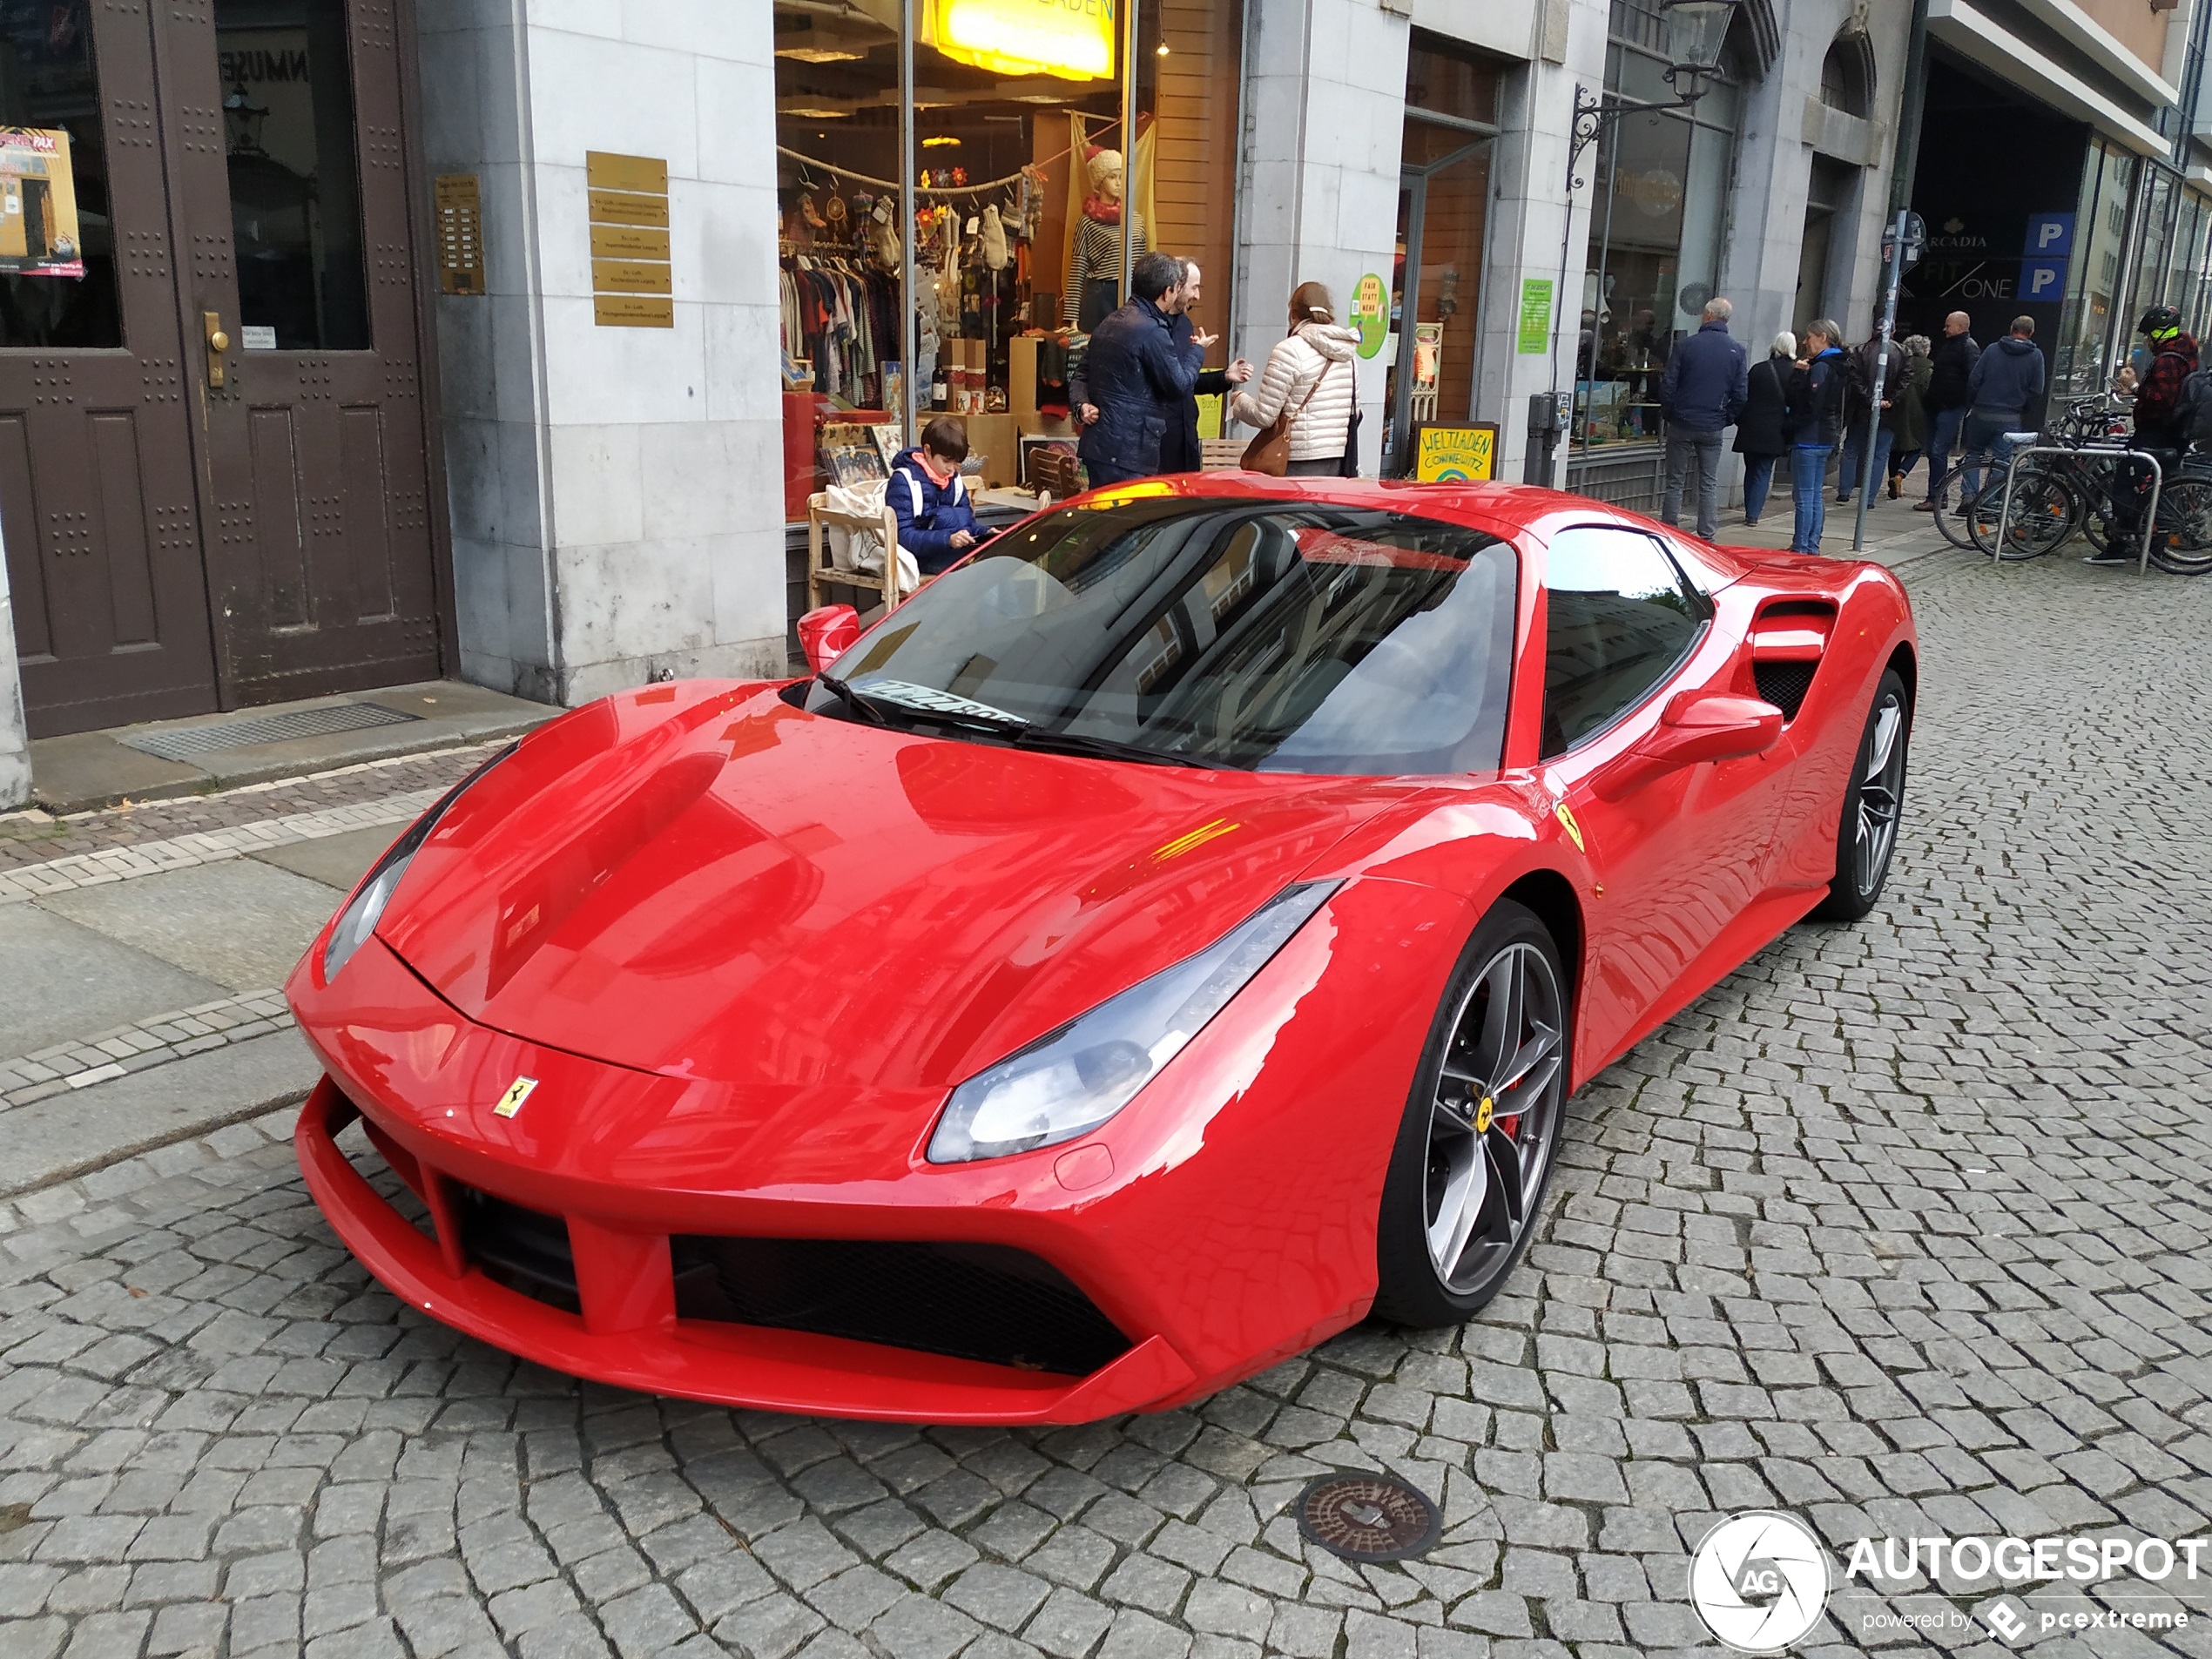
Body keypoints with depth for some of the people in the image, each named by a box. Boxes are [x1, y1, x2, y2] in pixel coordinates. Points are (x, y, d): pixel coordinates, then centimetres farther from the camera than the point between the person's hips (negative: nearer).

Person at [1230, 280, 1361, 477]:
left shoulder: (1290, 350, -9)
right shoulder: (1347, 352, 10)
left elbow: (1264, 416, -9)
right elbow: (1353, 409, 15)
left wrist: (1239, 400, 10)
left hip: (1301, 463, -6)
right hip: (1338, 459, 6)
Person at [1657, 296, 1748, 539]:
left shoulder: (1686, 345, -7)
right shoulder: (1737, 351, -1)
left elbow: (1668, 385, -6)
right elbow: (1740, 393, -2)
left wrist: (1667, 414, 7)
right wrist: (1728, 419, 10)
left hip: (1682, 425, -2)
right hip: (1713, 428, 2)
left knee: (1675, 482, 5)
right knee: (1710, 483, 9)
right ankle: (1707, 536, 7)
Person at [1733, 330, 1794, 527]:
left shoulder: (1757, 369, -3)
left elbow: (1744, 398, 2)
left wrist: (1741, 421, 13)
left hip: (1751, 430, 1)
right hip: (1775, 433, -1)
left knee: (1751, 470, 15)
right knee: (1763, 472, 4)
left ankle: (1751, 510, 20)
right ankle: (1753, 514, -5)